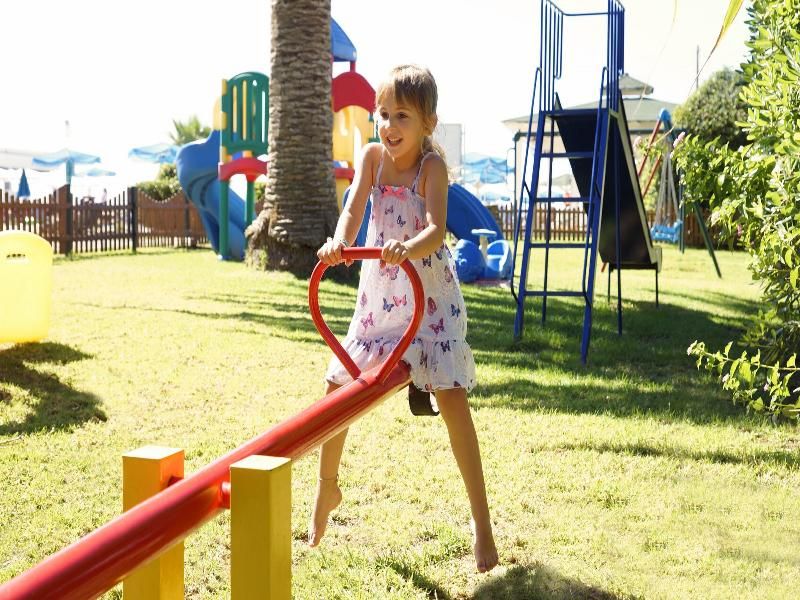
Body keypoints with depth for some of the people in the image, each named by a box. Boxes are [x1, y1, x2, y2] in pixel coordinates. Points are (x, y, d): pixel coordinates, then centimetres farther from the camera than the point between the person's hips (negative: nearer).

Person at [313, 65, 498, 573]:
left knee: (451, 396, -10)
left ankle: (482, 522, -2)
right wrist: (338, 243, -39)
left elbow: (437, 230, -29)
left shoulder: (432, 166, -15)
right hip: (379, 292, 5)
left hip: (430, 292, -4)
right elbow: (354, 209, -17)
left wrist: (410, 247, -51)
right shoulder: (372, 156, -4)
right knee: (338, 386, 6)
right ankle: (328, 487, 30)